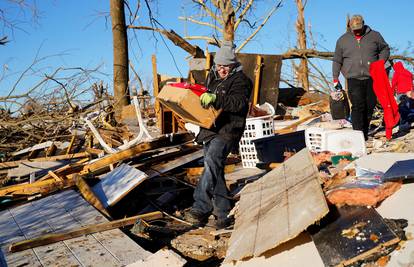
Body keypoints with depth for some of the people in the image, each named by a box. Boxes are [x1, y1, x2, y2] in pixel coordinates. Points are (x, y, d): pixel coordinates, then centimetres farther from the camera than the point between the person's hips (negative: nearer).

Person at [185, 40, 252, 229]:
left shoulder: (240, 80, -5)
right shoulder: (212, 77, 19)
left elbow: (239, 103, -22)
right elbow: (204, 100, 31)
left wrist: (215, 98, -32)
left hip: (228, 131, -8)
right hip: (210, 130, 8)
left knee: (211, 163, -26)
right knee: (215, 171, 10)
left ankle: (200, 208, -26)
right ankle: (223, 212, 19)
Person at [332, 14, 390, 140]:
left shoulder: (374, 36, 7)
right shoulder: (342, 40, 6)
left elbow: (385, 49, 19)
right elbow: (337, 61, 11)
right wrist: (335, 79, 7)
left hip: (371, 78, 2)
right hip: (354, 78, -2)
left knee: (370, 105, 5)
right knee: (358, 106, -13)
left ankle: (365, 132, 20)